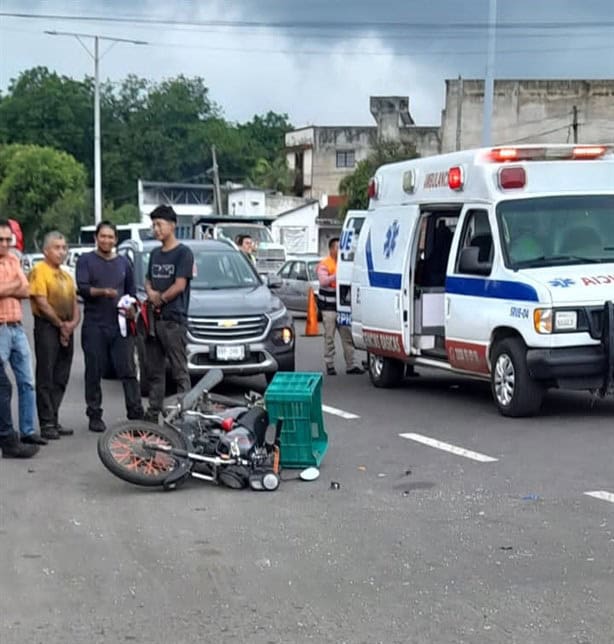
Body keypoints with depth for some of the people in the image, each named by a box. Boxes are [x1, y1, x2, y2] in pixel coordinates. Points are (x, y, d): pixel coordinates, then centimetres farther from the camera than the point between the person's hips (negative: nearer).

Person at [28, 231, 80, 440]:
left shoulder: (66, 276, 19)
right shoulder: (39, 271, -7)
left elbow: (74, 303, 17)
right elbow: (42, 303, -14)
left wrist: (73, 323, -2)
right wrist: (61, 324, -9)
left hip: (66, 330, 8)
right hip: (47, 327, -8)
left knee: (61, 379, 9)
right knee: (46, 378, -6)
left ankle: (54, 420, 15)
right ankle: (46, 424, -4)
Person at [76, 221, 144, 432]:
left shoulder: (123, 263, 18)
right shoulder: (86, 260, 6)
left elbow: (132, 292, 23)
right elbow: (82, 288, -8)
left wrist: (132, 308, 3)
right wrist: (102, 292, -25)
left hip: (120, 326, 2)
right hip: (94, 326, -2)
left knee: (128, 371, -4)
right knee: (94, 373, 0)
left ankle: (136, 413, -4)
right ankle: (95, 415, 6)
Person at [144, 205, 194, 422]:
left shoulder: (183, 253, -5)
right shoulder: (155, 254, 18)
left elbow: (179, 285, -12)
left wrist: (159, 299, -4)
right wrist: (151, 292, -2)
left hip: (174, 320, -8)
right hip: (154, 320, 8)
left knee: (179, 371, -7)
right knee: (153, 370, 11)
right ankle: (153, 413, 17)